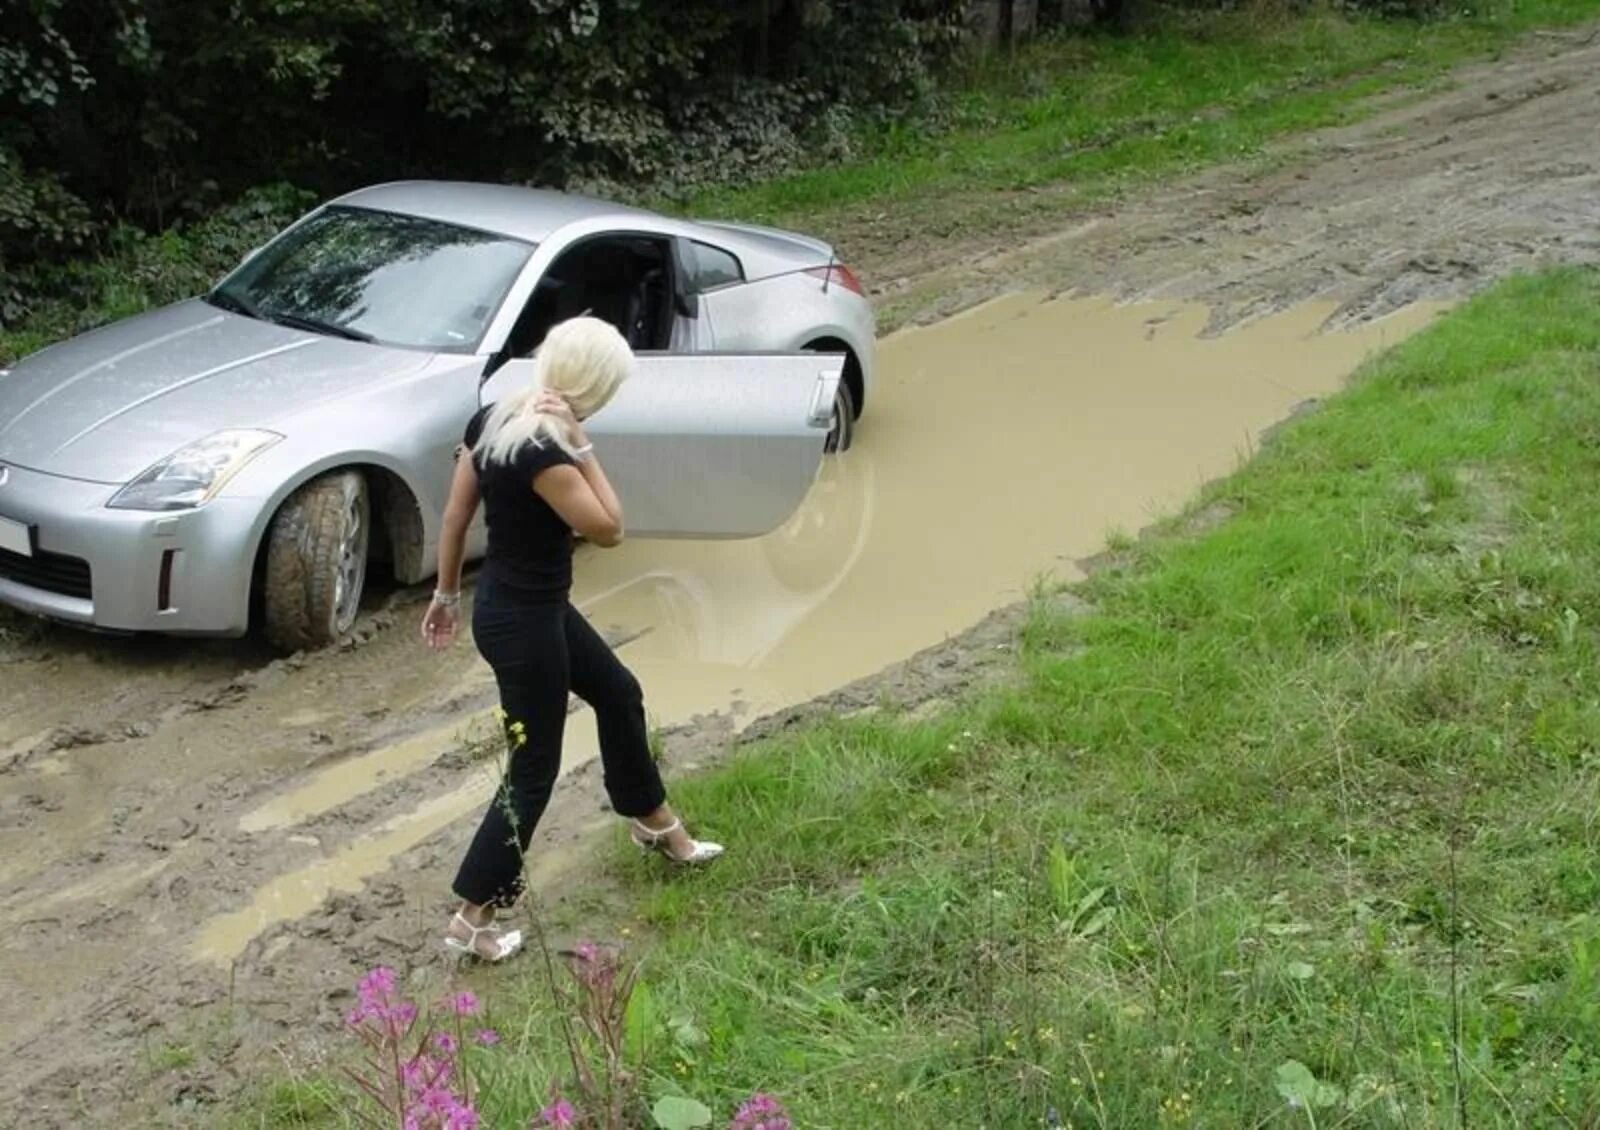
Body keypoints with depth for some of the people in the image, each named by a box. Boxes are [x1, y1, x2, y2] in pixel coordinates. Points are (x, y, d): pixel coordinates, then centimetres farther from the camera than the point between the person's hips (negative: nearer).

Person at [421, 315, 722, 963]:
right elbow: (608, 529, -20)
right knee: (533, 769, 3)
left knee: (618, 692, 26)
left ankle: (654, 823, 47)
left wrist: (447, 593, 17)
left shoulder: (492, 420, -2)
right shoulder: (543, 453, -30)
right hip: (522, 622, -10)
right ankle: (471, 921, 13)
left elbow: (455, 515, 7)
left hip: (527, 605, 10)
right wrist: (580, 446, -22)